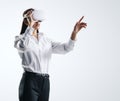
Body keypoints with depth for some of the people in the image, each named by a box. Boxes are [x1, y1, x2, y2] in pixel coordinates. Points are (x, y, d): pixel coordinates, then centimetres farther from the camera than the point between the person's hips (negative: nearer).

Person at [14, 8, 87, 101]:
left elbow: (65, 48, 3)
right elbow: (23, 46, -26)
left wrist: (74, 32, -11)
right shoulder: (20, 38, 0)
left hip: (45, 82, 5)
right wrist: (30, 25, -21)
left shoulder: (46, 40, 16)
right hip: (30, 81, -5)